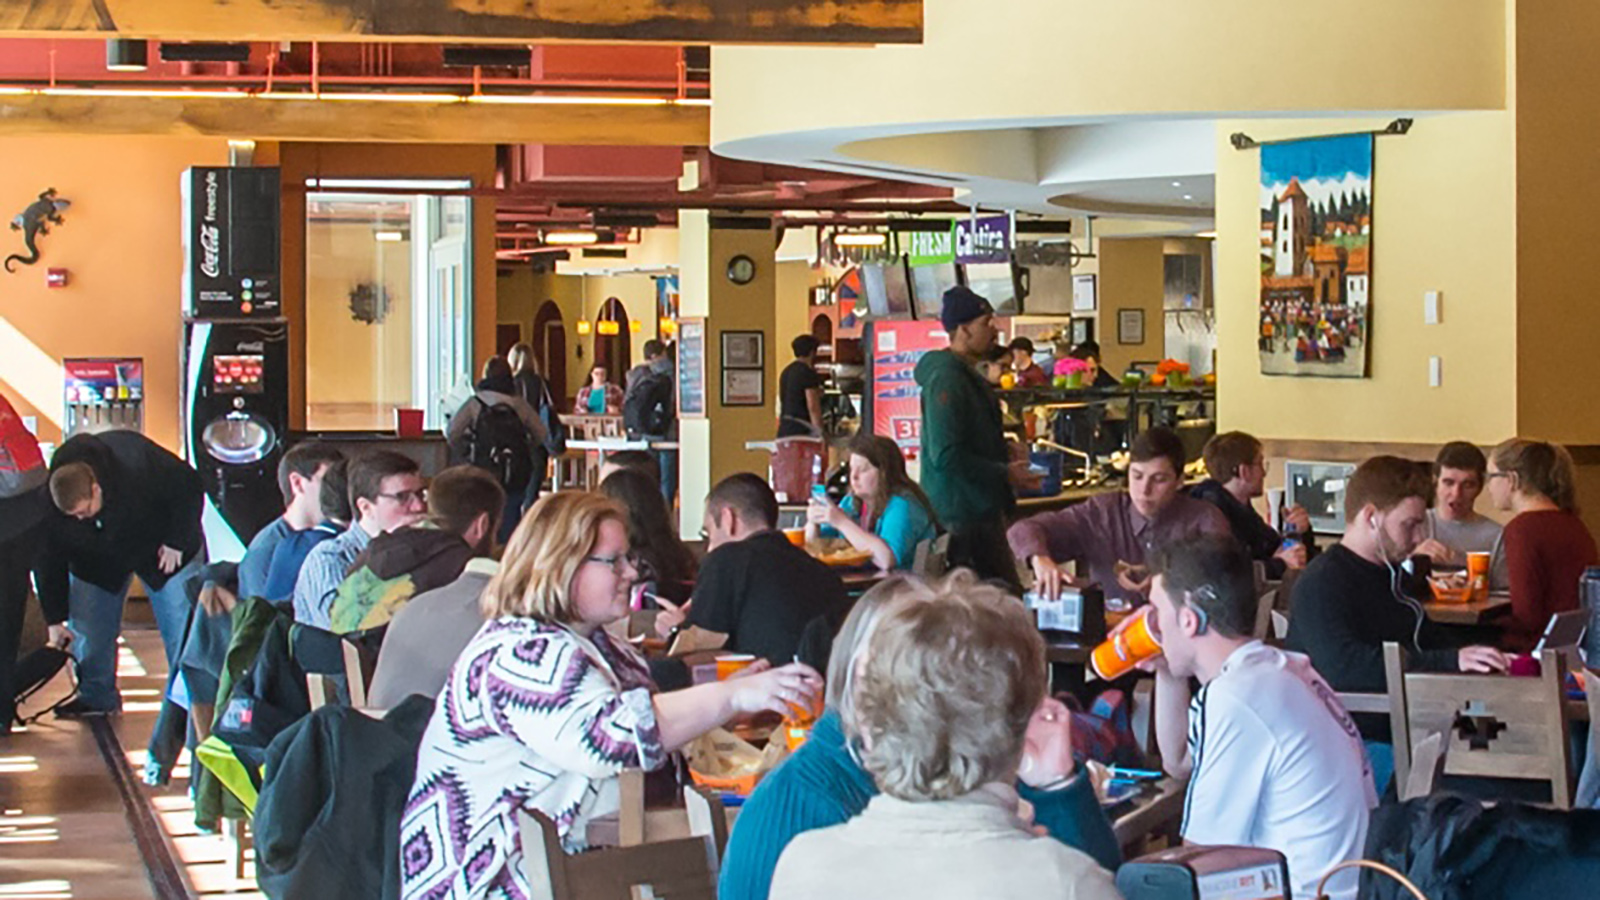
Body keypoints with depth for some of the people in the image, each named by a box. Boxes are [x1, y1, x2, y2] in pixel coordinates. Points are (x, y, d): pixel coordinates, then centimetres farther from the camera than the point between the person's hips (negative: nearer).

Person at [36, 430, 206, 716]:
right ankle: (96, 697, 11)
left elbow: (189, 487, -23)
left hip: (160, 545, -3)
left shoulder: (138, 467, -38)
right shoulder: (51, 503, -27)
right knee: (87, 626, -3)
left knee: (182, 619, -7)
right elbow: (49, 560, -13)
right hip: (96, 559, 3)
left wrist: (177, 543, -19)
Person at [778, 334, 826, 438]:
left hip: (784, 429, 8)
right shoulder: (808, 373, -9)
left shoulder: (786, 372, 17)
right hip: (801, 429, -8)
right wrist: (819, 433, -13)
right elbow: (813, 407, -14)